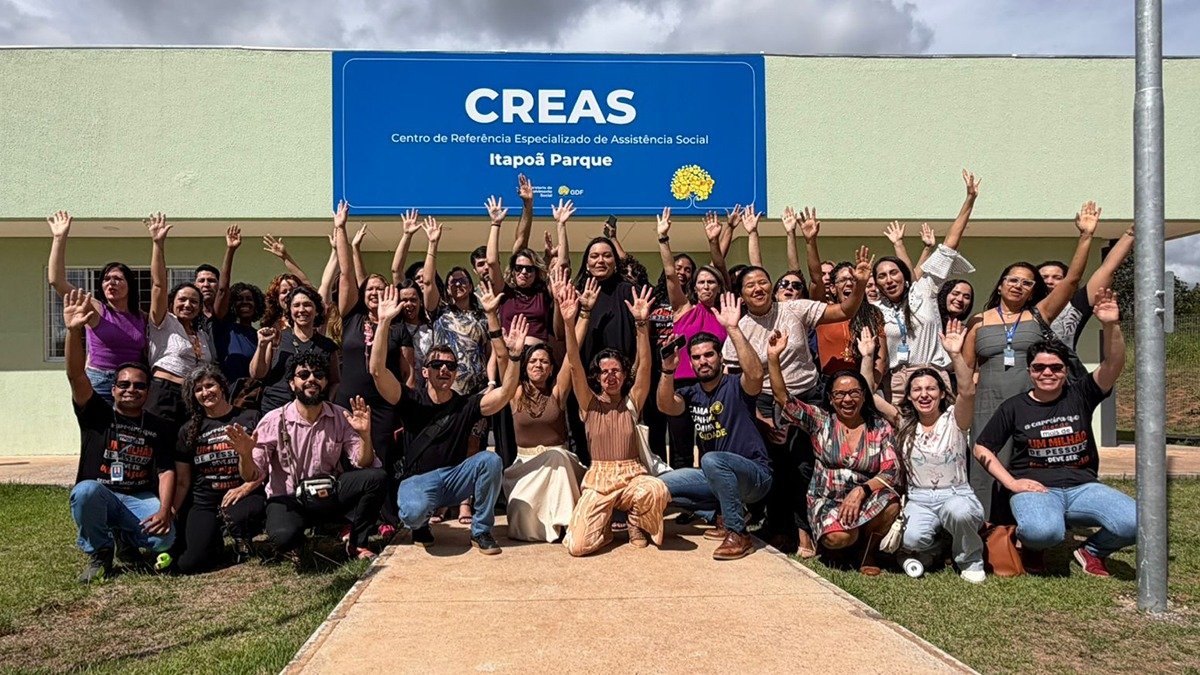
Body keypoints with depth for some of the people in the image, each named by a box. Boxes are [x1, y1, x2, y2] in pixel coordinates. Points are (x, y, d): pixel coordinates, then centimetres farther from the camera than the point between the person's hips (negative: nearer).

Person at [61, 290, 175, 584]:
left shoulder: (158, 427, 5)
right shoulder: (96, 414, 1)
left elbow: (166, 471, -3)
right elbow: (76, 376, -15)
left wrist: (164, 510, -21)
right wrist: (74, 331, -31)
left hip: (141, 499, 1)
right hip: (98, 498, -1)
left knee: (164, 537, -28)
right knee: (86, 490, -37)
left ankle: (126, 536, 12)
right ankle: (99, 553, -8)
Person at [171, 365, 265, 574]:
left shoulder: (249, 419, 4)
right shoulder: (189, 430, 13)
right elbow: (182, 482, 12)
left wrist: (245, 487, -15)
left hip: (244, 496, -2)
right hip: (204, 503, 2)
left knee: (236, 517, -40)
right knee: (189, 564, -21)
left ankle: (242, 541, -2)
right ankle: (215, 538, 15)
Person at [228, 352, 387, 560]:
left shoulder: (341, 417, -1)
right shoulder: (274, 421, -7)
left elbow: (363, 464, -6)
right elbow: (253, 475, -6)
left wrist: (365, 435, -25)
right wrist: (245, 455, -27)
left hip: (330, 494, 3)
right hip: (289, 498, -3)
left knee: (377, 477, -22)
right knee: (285, 536, -36)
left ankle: (357, 543, -1)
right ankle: (293, 543, 5)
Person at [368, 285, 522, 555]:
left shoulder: (466, 404, 1)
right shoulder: (411, 400, -4)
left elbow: (506, 392, -12)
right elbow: (378, 371, -17)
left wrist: (514, 354, -26)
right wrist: (384, 322, -26)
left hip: (456, 478, 3)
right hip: (418, 480, -3)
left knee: (490, 460, -26)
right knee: (414, 512, -37)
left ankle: (481, 531, -7)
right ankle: (421, 523, 6)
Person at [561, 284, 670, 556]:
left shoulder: (632, 402, 7)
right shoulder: (589, 403, 6)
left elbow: (644, 365, -7)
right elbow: (574, 364, -7)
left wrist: (642, 323, -21)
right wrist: (569, 323, -21)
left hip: (632, 475, 1)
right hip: (598, 478, -1)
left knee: (657, 491, -36)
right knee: (578, 546, -23)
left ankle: (637, 523, 2)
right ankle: (604, 524, 15)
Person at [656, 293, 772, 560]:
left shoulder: (736, 386, -9)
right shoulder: (691, 393, 5)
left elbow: (756, 373, -33)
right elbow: (666, 406, -15)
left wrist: (733, 329, -38)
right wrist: (668, 369, -31)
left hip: (753, 475, -6)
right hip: (716, 477, 7)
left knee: (712, 460, -36)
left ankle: (738, 533, -19)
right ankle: (725, 514, 5)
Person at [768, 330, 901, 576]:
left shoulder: (880, 428, 3)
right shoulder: (820, 420, 2)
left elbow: (891, 472, -5)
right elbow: (783, 398, -8)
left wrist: (861, 491, -23)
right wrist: (773, 358, -20)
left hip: (865, 500, 1)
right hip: (826, 500, -1)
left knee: (890, 504, -33)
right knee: (838, 538, -32)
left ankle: (870, 550, 0)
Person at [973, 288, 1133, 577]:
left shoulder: (1080, 395, 7)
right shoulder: (1013, 407, 4)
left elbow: (1113, 365, -9)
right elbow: (982, 448, 8)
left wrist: (1111, 325, -25)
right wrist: (1011, 482, -3)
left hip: (1083, 487, 3)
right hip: (1035, 488, -3)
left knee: (1134, 523, -24)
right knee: (1044, 532, -36)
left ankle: (1092, 550, 9)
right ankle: (1026, 541, 4)